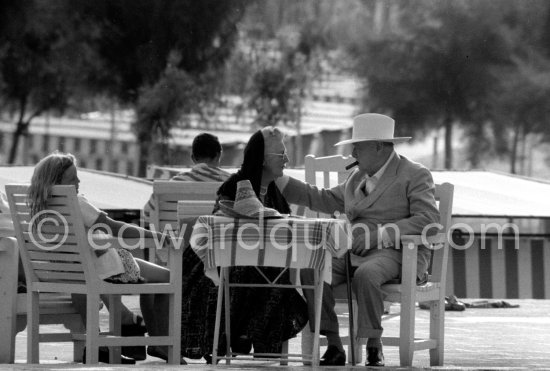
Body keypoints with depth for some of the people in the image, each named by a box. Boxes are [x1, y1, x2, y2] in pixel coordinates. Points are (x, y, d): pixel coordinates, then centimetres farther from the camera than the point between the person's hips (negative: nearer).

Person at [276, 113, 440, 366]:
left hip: (394, 252, -7)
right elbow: (325, 200, 32)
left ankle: (374, 348, -26)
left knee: (365, 275, -39)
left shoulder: (415, 175, 0)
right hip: (355, 252, 7)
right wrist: (279, 182, 25)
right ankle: (333, 346, -18)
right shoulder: (356, 178, 24)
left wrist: (378, 236, -21)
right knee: (311, 270, -21)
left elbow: (427, 219, -12)